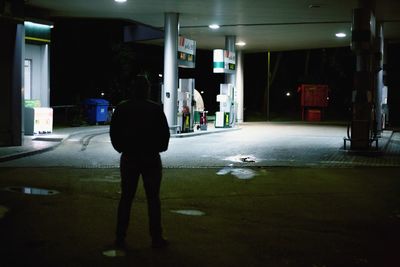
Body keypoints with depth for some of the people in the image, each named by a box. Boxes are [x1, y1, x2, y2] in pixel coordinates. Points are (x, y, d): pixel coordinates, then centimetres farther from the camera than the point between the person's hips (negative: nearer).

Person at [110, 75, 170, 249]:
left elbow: (114, 132, 2)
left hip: (129, 158, 2)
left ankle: (120, 237, 8)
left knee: (126, 198, 8)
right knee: (153, 198, 4)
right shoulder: (156, 109, -7)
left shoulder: (122, 108, 0)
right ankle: (156, 238, 5)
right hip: (151, 158, -2)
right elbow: (165, 134, -5)